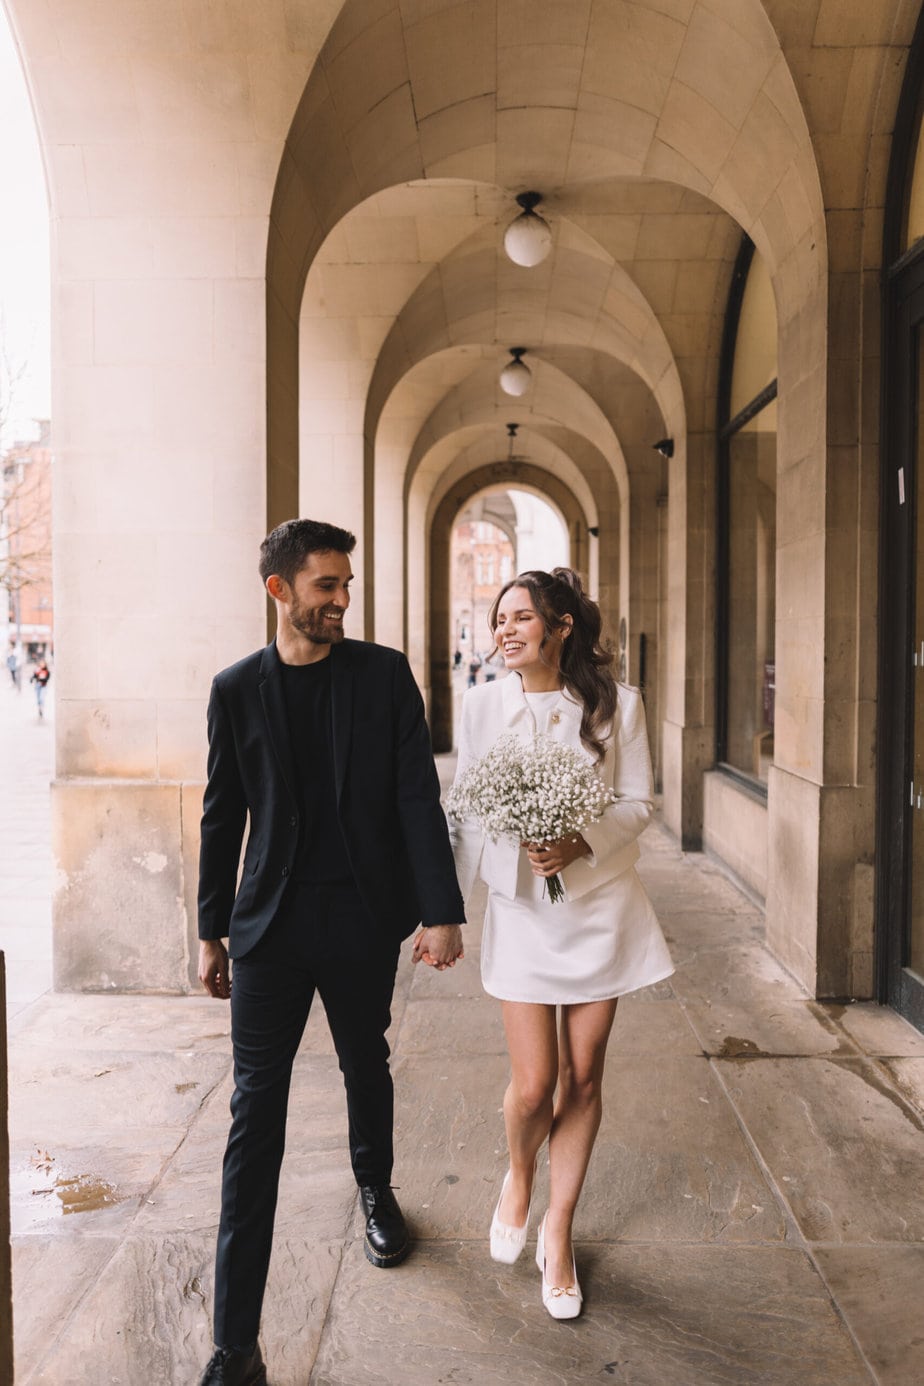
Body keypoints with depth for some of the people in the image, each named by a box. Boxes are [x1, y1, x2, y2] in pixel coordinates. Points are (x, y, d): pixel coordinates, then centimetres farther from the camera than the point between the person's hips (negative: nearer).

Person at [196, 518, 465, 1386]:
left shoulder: (383, 673, -2)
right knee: (256, 1111, 1)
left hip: (363, 919, 0)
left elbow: (418, 795, -6)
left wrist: (440, 911, -12)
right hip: (271, 923, 0)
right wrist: (211, 932, 9)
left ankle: (375, 1190, 52)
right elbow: (223, 816, 5)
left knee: (366, 1069, 20)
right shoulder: (237, 689, 0)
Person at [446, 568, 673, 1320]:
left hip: (600, 905, 1)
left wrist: (582, 843, -20)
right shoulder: (483, 704, -2)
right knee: (534, 1083, 0)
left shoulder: (617, 704, -5)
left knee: (583, 1079, 9)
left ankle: (558, 1230, 31)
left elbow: (639, 802, -2)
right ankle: (518, 1176, 36)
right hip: (521, 909, 0)